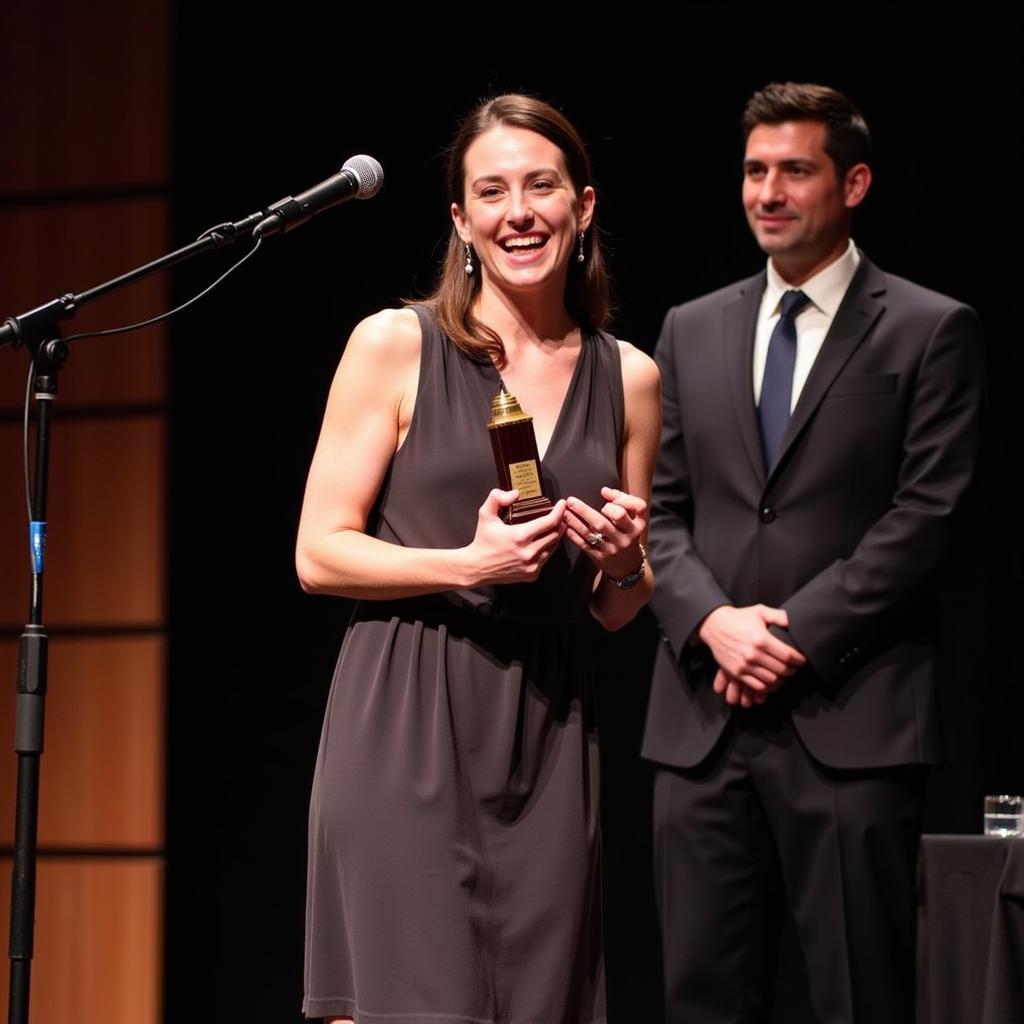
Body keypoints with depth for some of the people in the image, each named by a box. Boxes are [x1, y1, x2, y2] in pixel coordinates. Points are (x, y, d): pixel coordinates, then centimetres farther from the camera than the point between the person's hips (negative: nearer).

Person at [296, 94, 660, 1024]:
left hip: (547, 735, 4)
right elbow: (319, 554, -3)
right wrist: (467, 565, -16)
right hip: (405, 728, -3)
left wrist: (623, 561, -4)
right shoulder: (394, 346, 0)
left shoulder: (629, 378, 11)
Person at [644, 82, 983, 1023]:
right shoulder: (692, 330, 16)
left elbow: (926, 514, -5)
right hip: (704, 717, 4)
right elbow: (661, 507, 12)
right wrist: (712, 620, -7)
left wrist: (795, 634, -11)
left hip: (848, 721, -4)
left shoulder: (930, 331, 3)